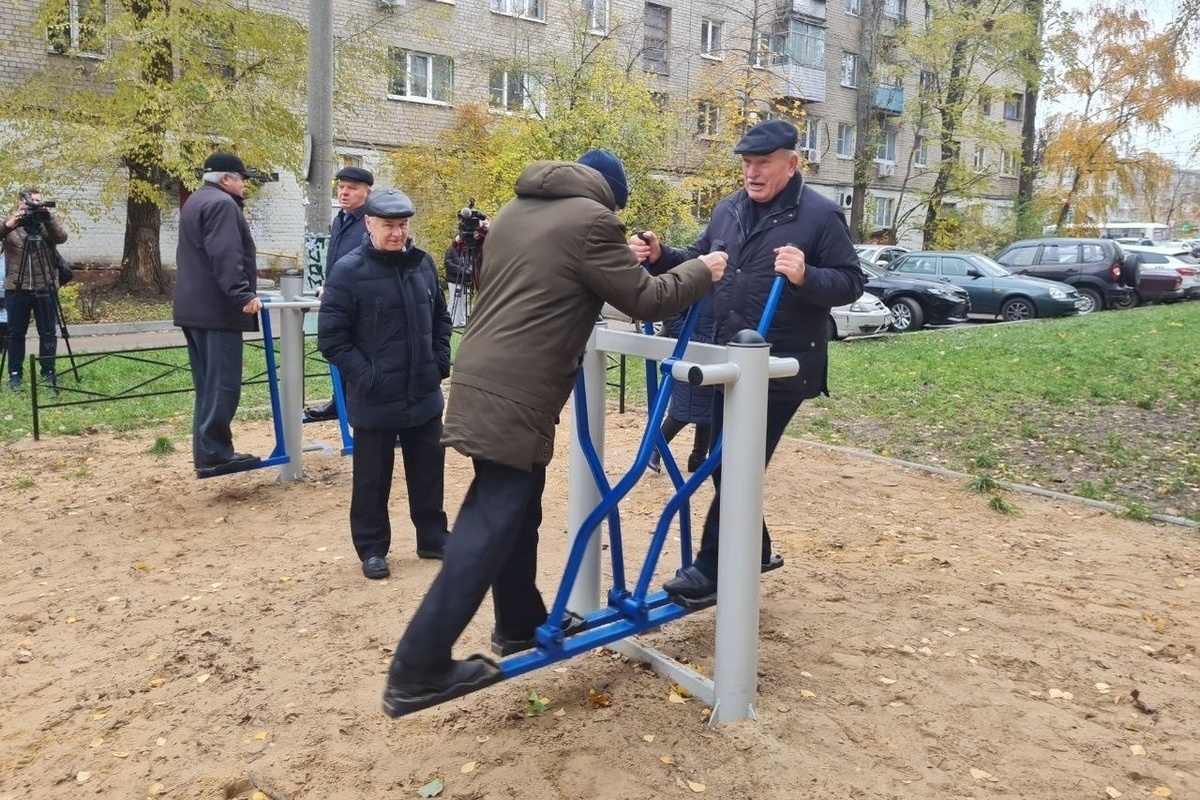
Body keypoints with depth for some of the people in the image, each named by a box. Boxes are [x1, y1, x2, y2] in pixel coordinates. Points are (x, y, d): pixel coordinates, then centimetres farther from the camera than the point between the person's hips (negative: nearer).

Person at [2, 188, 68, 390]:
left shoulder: (48, 222, 6)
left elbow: (62, 237, -12)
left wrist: (49, 217, -24)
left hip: (45, 288, 0)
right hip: (16, 289, 0)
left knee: (48, 333, 4)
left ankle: (48, 371, 15)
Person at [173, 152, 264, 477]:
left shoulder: (195, 202, 23)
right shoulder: (221, 204, -11)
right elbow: (225, 256, -24)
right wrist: (243, 294, -29)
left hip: (195, 307, 11)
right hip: (219, 308, -11)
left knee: (208, 383, 12)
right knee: (222, 383, -9)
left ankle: (206, 451, 15)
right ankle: (213, 452, -8)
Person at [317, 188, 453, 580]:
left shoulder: (423, 263, 3)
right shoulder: (350, 271, -11)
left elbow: (440, 317, 16)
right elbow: (331, 335, -10)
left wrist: (440, 361, 5)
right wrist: (364, 375, -16)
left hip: (424, 394, 5)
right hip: (375, 399, -4)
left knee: (429, 469, 15)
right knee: (373, 478, 8)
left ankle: (433, 537, 32)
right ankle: (372, 549, 24)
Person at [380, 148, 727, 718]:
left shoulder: (513, 212, 19)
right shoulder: (591, 219, -7)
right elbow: (645, 301, -4)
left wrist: (624, 262, 31)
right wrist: (701, 271, 13)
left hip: (484, 382, 9)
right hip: (515, 396, -9)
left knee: (513, 511, 20)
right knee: (491, 525, -6)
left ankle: (520, 623, 34)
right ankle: (418, 670, -2)